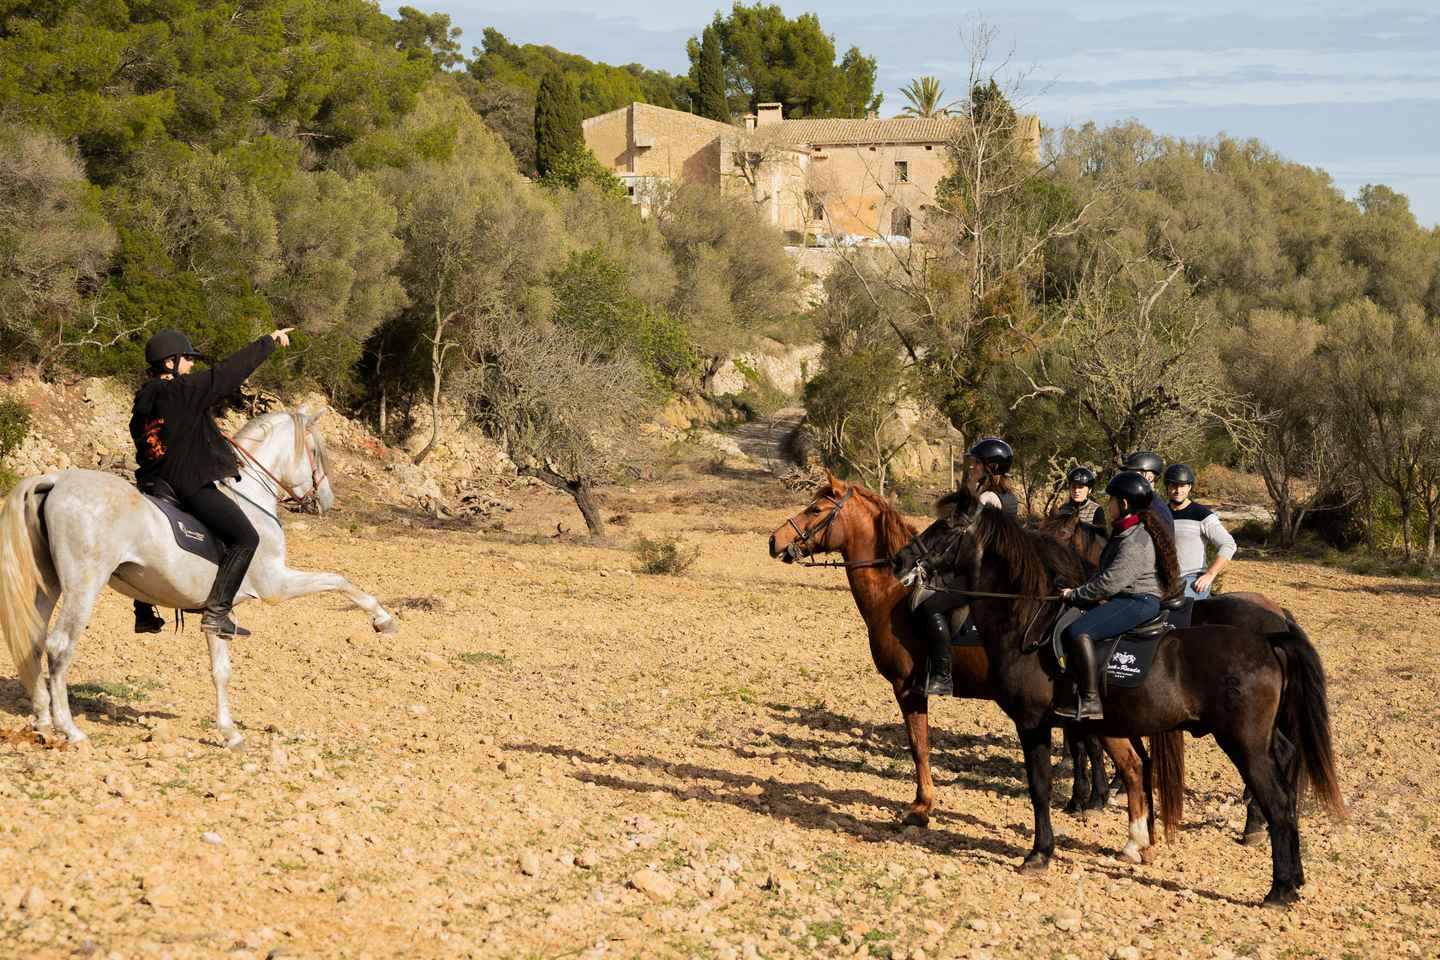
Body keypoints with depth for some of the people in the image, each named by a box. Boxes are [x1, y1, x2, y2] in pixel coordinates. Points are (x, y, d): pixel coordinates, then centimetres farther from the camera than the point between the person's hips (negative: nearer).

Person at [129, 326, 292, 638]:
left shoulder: (142, 402, 12)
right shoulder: (186, 390, -14)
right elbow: (230, 371, -12)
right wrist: (269, 342, -1)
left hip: (153, 483, 9)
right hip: (191, 487, -9)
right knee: (245, 539, -7)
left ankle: (143, 612, 38)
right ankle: (216, 612, -15)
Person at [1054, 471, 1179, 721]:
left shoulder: (1135, 541, -19)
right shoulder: (1124, 534, 16)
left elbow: (1110, 582, -24)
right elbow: (1105, 574, 20)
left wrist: (1075, 594, -13)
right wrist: (1079, 592, 3)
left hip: (1138, 603, -11)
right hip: (1126, 599, 11)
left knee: (1078, 632, -26)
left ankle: (1090, 702, -28)